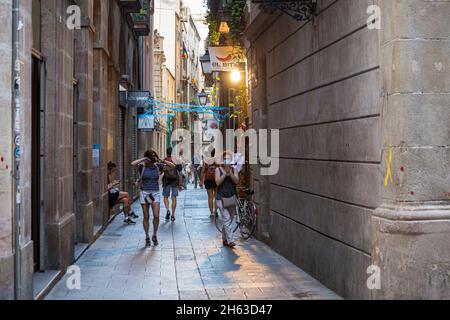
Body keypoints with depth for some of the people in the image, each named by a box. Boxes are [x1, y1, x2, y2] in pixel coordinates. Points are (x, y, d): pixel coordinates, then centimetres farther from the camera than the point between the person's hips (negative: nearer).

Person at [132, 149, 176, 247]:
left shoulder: (157, 166, 2)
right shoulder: (142, 166, -4)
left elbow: (173, 166, -2)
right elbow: (133, 164, -25)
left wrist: (161, 161, -13)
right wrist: (143, 159, -19)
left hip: (155, 193, 1)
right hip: (144, 193, -1)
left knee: (156, 216, -8)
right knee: (146, 217, 3)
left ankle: (154, 235, 14)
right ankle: (147, 238, 15)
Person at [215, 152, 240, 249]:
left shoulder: (233, 169, 8)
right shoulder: (218, 169, 2)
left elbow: (236, 181, -6)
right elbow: (218, 182, -10)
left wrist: (230, 173, -18)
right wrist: (225, 173, -17)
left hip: (232, 197, 4)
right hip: (222, 198, -4)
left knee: (229, 220, 10)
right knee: (227, 219, -12)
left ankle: (225, 239, 24)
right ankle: (230, 240, -15)